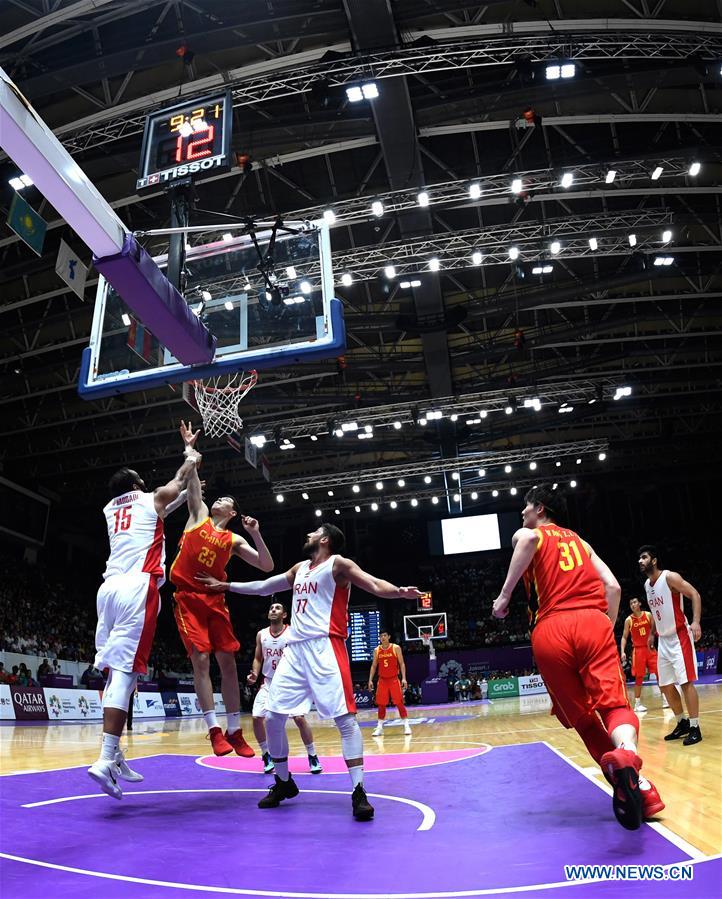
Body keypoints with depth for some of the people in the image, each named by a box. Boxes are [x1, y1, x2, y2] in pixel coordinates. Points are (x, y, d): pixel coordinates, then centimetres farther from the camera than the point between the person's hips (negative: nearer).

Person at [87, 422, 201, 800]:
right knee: (125, 670, -11)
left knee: (115, 669, 9)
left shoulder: (110, 509, 25)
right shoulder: (152, 500, 11)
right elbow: (182, 476, 27)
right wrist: (190, 450, 45)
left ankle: (114, 757, 12)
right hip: (138, 587, -6)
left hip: (109, 586, 6)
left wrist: (188, 493, 53)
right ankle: (106, 759, -16)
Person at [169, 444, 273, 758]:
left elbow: (267, 566, 1)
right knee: (200, 660, -9)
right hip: (187, 597, -2)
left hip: (214, 600, 2)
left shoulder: (234, 540, 9)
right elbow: (193, 482, 2)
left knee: (228, 662, 0)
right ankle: (214, 730, -5)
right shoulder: (199, 515, 10)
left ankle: (234, 731, 9)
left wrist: (256, 534, -9)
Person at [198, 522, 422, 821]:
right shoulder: (300, 568, 21)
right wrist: (225, 586, 35)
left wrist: (398, 592, -36)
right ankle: (284, 783, 25)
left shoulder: (337, 563, -1)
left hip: (324, 647, -8)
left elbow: (374, 585, -15)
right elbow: (264, 587, 32)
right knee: (273, 717, 8)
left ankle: (359, 792, -6)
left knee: (344, 718, -12)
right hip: (295, 648, 8)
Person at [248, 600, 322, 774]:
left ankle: (313, 757, 6)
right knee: (257, 718, -7)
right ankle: (267, 757, 13)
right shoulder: (261, 635, 0)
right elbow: (258, 658, 9)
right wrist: (255, 674, -8)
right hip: (269, 683, 4)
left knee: (300, 718, -12)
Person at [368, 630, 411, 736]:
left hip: (394, 679, -3)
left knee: (399, 703, -4)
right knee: (381, 704, 4)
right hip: (382, 680, 3)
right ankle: (379, 727, 13)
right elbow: (373, 666, 10)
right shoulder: (377, 650, 3)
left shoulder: (396, 648, -5)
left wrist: (404, 678, -14)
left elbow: (402, 664, -5)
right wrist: (370, 680, 2)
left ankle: (406, 726, 4)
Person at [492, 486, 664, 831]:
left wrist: (504, 595, -10)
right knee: (614, 703, -7)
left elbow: (529, 538, -13)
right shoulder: (579, 541, 29)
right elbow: (613, 587, 17)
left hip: (551, 630, -2)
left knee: (582, 716, 12)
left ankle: (632, 785, 2)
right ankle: (626, 754, -39)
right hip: (593, 621, 3)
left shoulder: (527, 534, 16)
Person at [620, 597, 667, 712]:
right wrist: (622, 652, -9)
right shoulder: (628, 620, -2)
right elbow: (624, 637, 1)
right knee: (639, 677, -1)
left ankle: (665, 699, 13)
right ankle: (637, 704, 7)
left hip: (650, 648, 2)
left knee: (659, 673, 1)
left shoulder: (648, 615, 1)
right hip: (638, 650, -2)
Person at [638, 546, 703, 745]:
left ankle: (695, 728, 1)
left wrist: (696, 622, -28)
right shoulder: (647, 584, 11)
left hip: (680, 637, -8)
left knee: (686, 682, -8)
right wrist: (652, 633, 23)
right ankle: (683, 723, 24)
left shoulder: (670, 577, -13)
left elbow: (694, 594, -17)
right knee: (665, 685, 10)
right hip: (663, 640, 8)